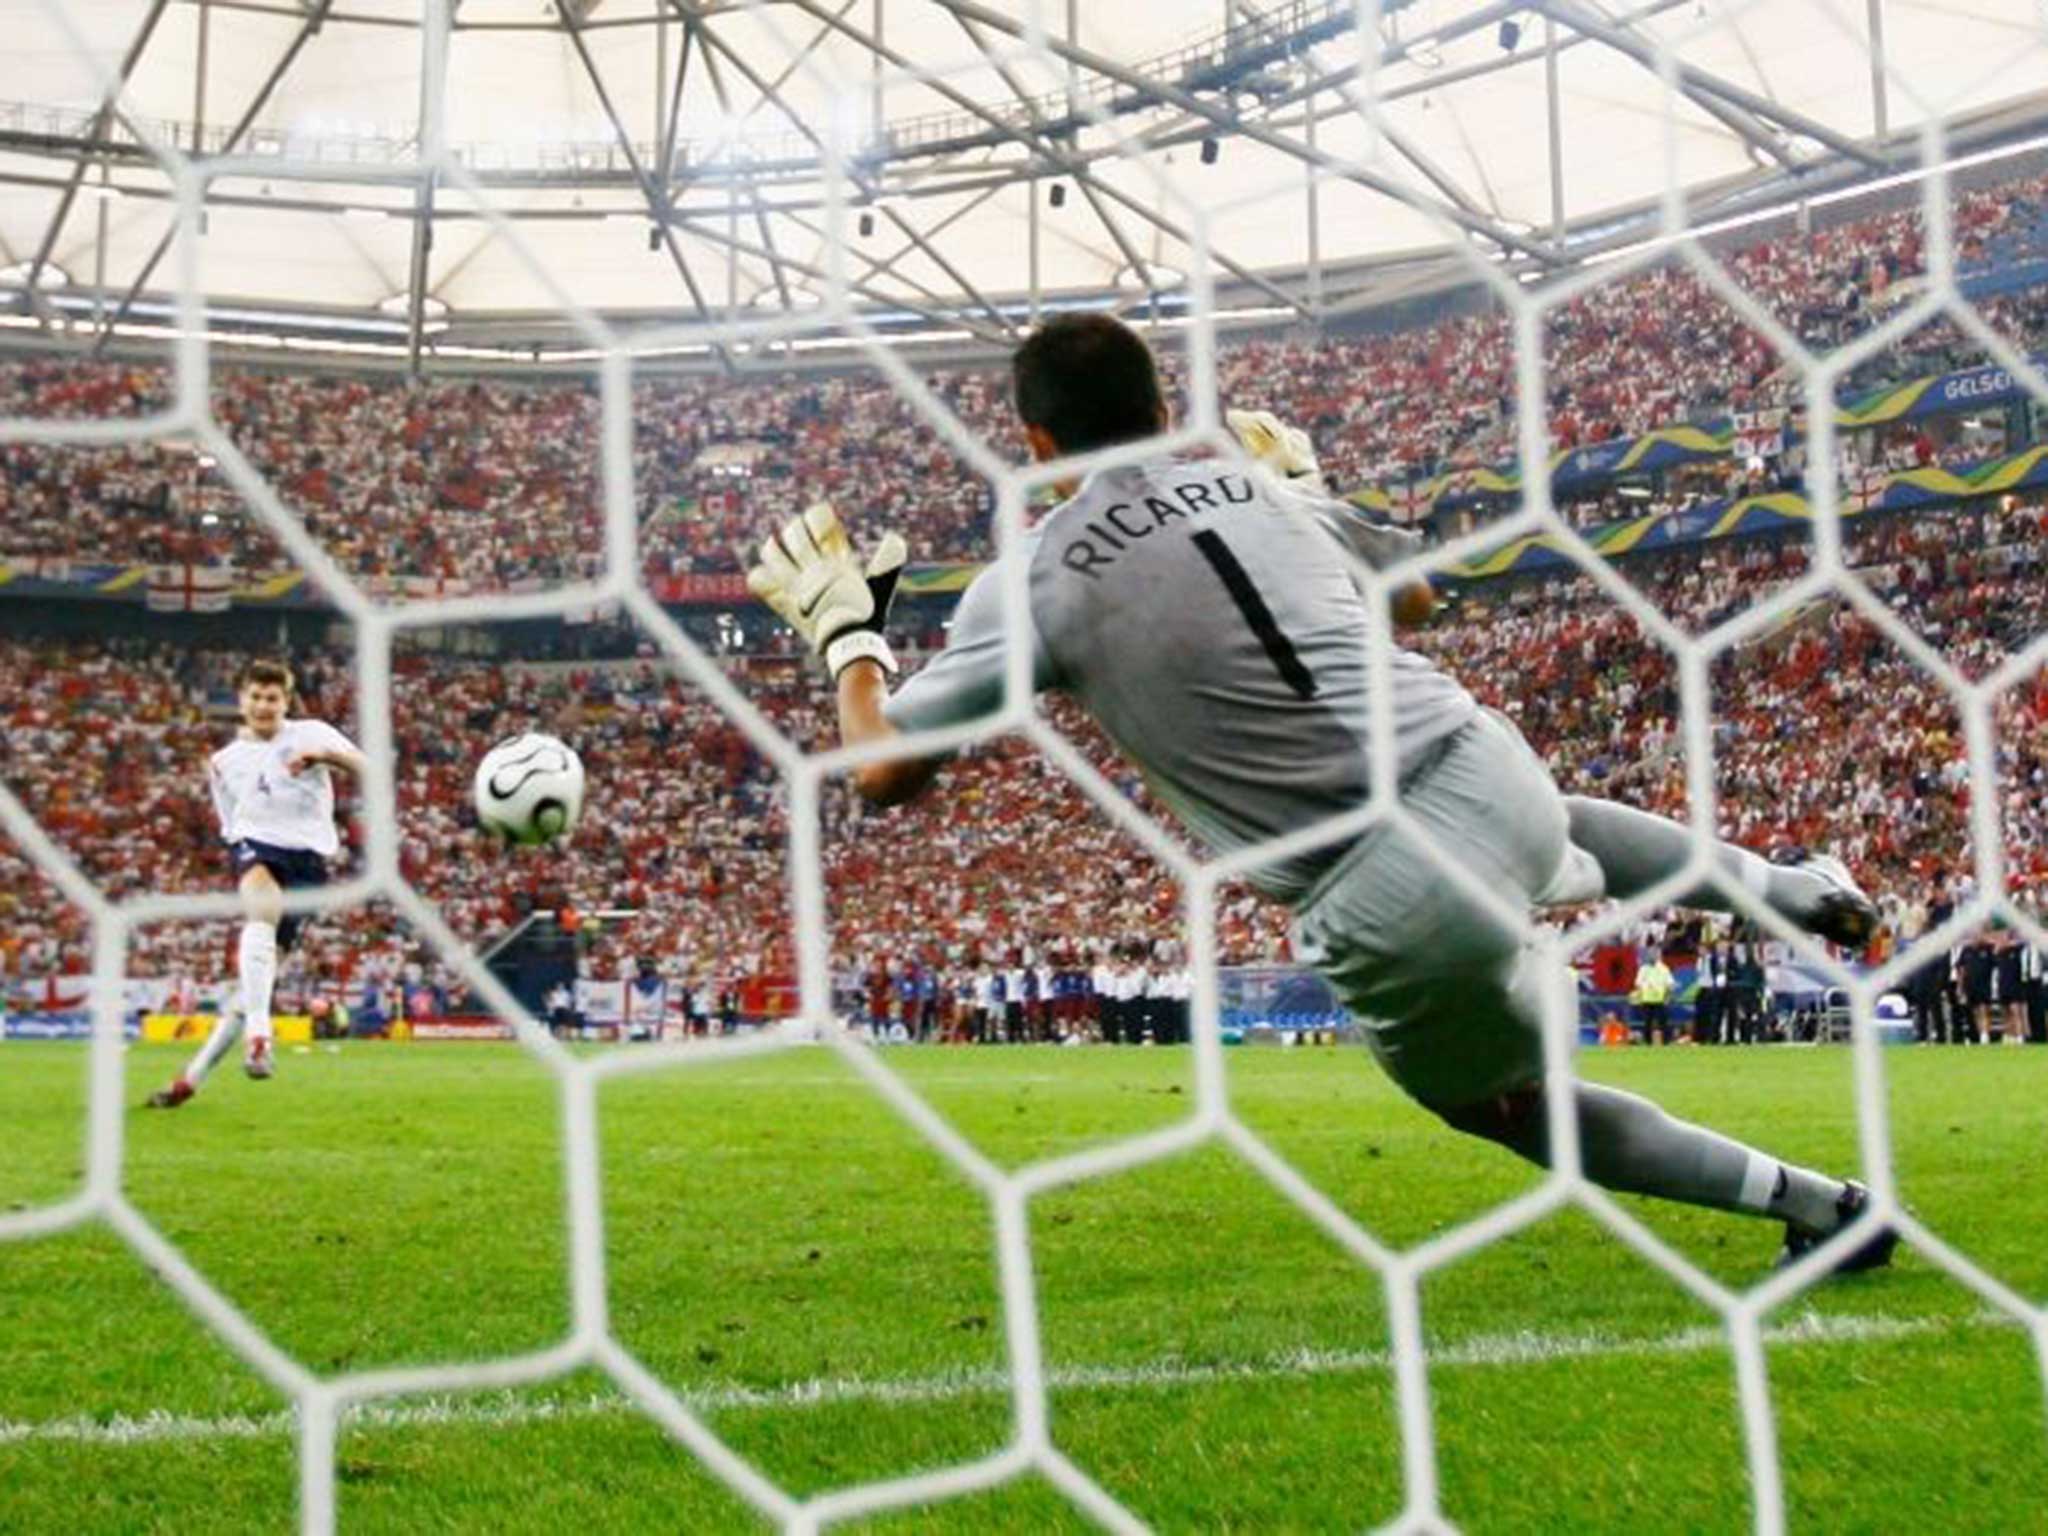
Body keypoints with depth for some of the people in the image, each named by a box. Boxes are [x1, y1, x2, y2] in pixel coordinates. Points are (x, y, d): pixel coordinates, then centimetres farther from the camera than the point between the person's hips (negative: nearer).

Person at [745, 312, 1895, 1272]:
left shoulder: (1028, 581, -2)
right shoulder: (1258, 482, 12)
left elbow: (883, 771, 1)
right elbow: (1418, 592, 29)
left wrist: (845, 630, 18)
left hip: (1392, 914, -5)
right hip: (1488, 770, 5)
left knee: (1505, 1102, 25)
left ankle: (1817, 1203, 24)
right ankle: (1787, 889, 41)